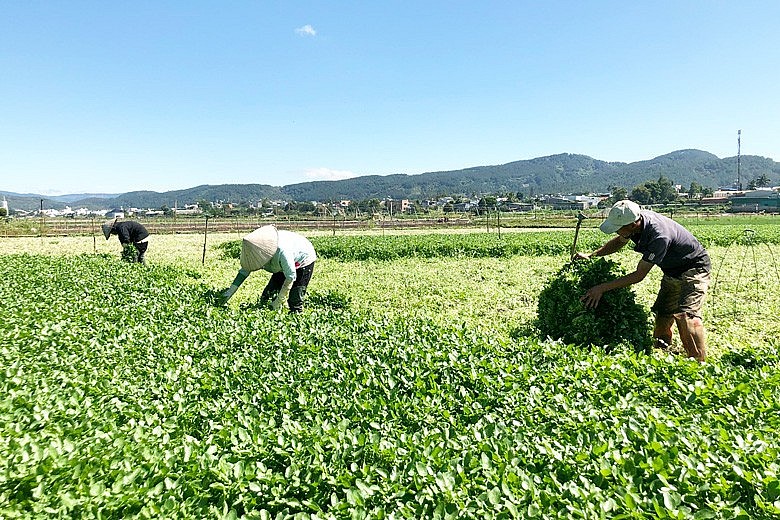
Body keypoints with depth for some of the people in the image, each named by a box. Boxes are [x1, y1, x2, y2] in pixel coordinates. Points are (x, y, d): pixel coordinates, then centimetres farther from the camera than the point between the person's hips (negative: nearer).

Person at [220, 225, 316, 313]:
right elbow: (246, 269, -9)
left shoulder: (282, 251, -43)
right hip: (284, 264, 8)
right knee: (267, 296, 1)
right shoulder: (258, 248, -21)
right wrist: (231, 290, -14)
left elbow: (290, 277, -33)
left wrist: (279, 301, -28)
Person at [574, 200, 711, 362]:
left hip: (695, 269, -8)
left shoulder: (659, 237, -38)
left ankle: (699, 362, -14)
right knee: (662, 314, 8)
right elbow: (619, 242, 9)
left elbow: (639, 275, -31)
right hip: (672, 272, 9)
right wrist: (591, 255, -3)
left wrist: (602, 288, -30)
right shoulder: (635, 219, -14)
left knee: (685, 315, -22)